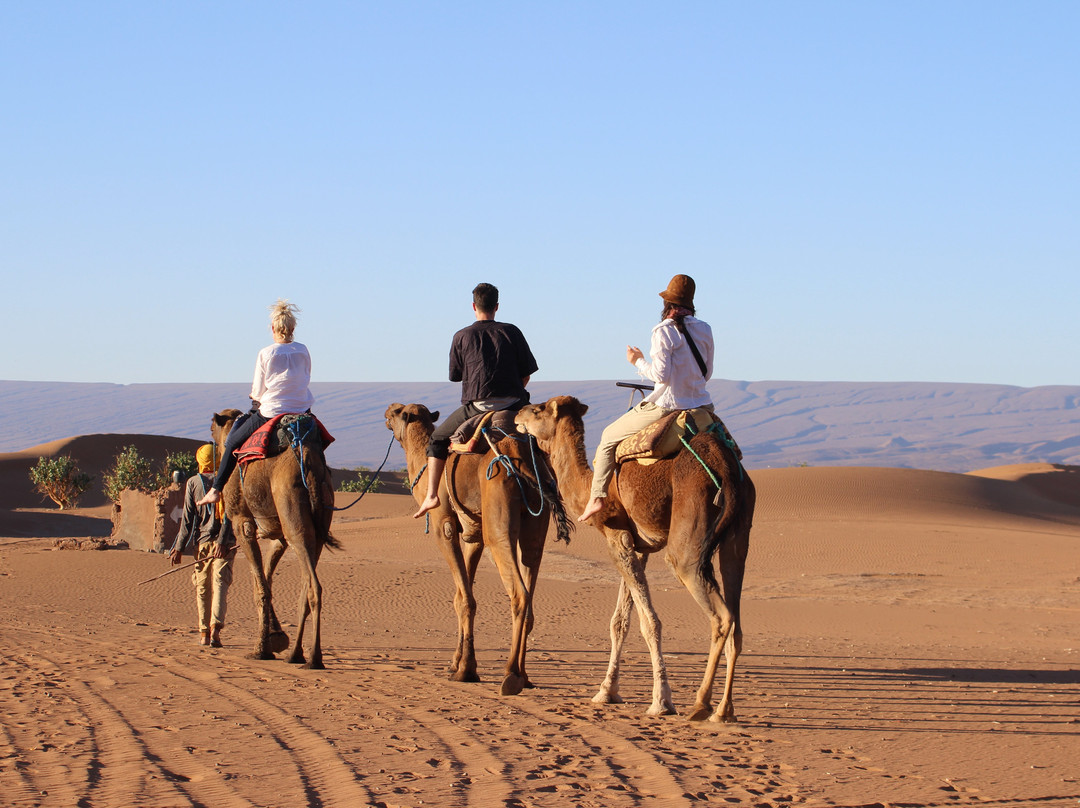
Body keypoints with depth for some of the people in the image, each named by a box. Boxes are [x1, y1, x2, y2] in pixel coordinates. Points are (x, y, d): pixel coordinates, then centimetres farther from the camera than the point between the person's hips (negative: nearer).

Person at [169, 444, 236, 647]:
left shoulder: (193, 483, 5)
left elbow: (188, 518, 2)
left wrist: (179, 547, 4)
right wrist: (223, 541, -11)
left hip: (202, 540, 1)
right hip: (223, 541, -1)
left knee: (202, 587, 8)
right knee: (220, 583, -7)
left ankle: (204, 633, 9)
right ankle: (216, 626, -26)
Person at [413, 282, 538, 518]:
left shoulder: (462, 337, 3)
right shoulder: (511, 332, 5)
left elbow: (456, 375, 11)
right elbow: (526, 375, 7)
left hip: (476, 406, -1)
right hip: (513, 405, 1)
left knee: (437, 439, 17)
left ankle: (432, 495, 6)